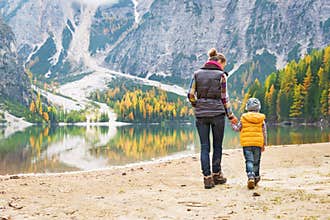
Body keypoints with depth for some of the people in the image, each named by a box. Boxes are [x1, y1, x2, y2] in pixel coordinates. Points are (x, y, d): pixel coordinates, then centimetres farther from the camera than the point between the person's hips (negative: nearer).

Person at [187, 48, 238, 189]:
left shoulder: (197, 73, 7)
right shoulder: (221, 75, -2)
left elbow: (191, 95, 3)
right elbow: (224, 98, -2)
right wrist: (230, 115, 7)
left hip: (200, 114, 2)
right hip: (217, 113, -2)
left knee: (204, 147, 4)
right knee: (217, 145, 12)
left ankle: (207, 177, -1)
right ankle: (216, 174, 17)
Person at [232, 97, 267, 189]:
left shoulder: (243, 118, 1)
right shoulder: (261, 119, 5)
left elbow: (237, 128, 9)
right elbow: (264, 132, 9)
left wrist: (233, 124, 31)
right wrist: (264, 144, 18)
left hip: (246, 143, -1)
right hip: (258, 143, 1)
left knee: (249, 161, -6)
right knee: (256, 162, 14)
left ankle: (251, 177, -26)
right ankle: (256, 177, 24)